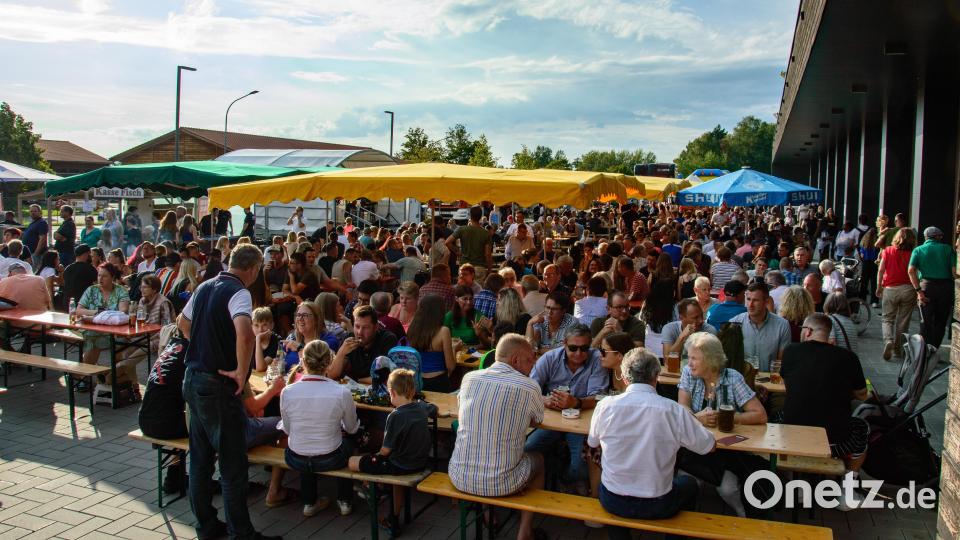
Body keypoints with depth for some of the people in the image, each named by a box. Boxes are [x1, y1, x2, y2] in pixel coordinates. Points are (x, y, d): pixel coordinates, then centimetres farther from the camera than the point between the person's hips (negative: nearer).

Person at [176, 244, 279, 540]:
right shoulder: (238, 292, -16)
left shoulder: (204, 287, 10)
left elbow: (183, 323, 25)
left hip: (193, 379, 9)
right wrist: (241, 372, -23)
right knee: (232, 463, 0)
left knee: (200, 458, 15)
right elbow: (244, 333, -34)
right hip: (218, 385, -9)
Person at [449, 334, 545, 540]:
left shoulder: (469, 378, -1)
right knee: (538, 459, 29)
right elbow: (535, 422, 10)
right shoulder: (529, 387, -10)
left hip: (460, 478, 3)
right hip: (501, 484, -3)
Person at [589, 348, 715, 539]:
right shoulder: (673, 410, -16)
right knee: (689, 483, 30)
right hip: (657, 507, -1)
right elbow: (710, 446, -2)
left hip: (612, 502, 1)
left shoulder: (605, 406, -12)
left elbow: (593, 443, 7)